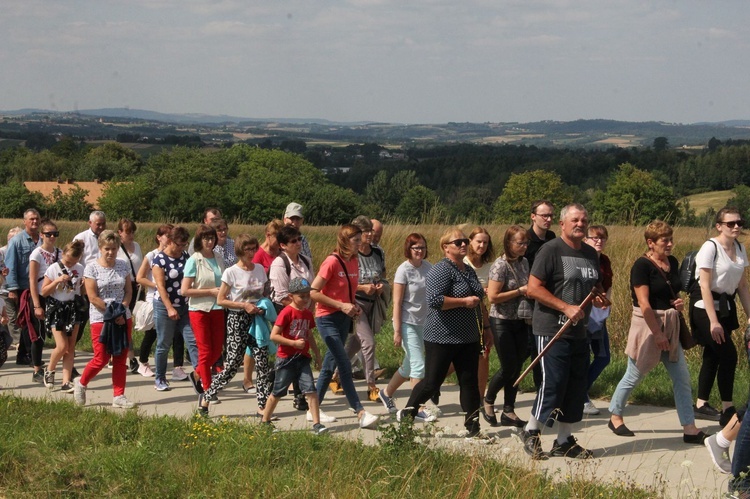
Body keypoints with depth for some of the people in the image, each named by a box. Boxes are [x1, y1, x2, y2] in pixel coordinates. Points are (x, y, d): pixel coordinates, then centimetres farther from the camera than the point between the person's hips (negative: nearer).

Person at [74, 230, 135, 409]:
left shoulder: (123, 266, 6)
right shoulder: (92, 268, -6)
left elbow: (128, 291, 8)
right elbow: (93, 297, -10)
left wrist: (121, 309, -10)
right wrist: (113, 314, -13)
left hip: (123, 318, 4)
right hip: (100, 319, -4)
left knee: (121, 359, 4)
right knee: (101, 359, -4)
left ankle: (119, 397, 9)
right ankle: (81, 383, 22)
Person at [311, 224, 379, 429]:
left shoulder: (354, 262, 7)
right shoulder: (332, 262, -16)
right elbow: (313, 292, -17)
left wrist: (354, 305, 3)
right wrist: (341, 305, -19)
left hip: (344, 318, 8)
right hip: (328, 318, -8)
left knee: (330, 365, 11)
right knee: (345, 366, -11)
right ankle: (360, 413, -12)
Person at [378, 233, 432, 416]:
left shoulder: (428, 267, 4)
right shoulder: (404, 270, -12)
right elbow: (397, 303, -12)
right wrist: (397, 331, -14)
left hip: (423, 323, 6)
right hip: (407, 323, -6)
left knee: (409, 366, 15)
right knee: (418, 365, -10)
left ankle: (387, 393, 35)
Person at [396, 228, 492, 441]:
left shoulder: (469, 271, 16)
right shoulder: (441, 270, -13)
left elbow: (479, 302, 26)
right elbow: (434, 300, -26)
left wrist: (486, 327, 23)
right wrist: (464, 301, -20)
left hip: (468, 339, 8)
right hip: (442, 338, -8)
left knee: (470, 383, 5)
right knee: (431, 383, 0)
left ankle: (473, 429, 9)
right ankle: (407, 414, 21)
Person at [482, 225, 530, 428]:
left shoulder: (524, 262, 7)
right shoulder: (501, 265, -15)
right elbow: (493, 297, -20)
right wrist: (520, 291, -18)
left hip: (521, 322, 7)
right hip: (502, 322, -7)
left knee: (517, 367, 7)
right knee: (508, 367, -3)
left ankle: (508, 411, 15)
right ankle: (488, 402, 19)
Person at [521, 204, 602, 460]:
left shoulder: (591, 253, 14)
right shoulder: (551, 250, -8)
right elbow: (533, 288, -14)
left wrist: (598, 297, 5)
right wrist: (566, 307, -19)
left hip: (579, 331, 7)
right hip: (552, 330, -7)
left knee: (576, 387, 8)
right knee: (553, 383, -8)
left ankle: (564, 441, 19)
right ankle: (531, 432, 11)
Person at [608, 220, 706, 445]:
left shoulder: (672, 262, 8)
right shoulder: (642, 265, -14)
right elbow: (644, 303, -19)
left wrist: (678, 302, 1)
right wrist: (657, 333, -20)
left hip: (670, 326, 7)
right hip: (648, 325, -7)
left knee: (682, 378, 2)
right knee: (634, 376, 6)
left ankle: (690, 429, 5)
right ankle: (615, 417, 25)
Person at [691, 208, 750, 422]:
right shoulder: (710, 248, -15)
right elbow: (705, 286, -17)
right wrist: (713, 321, -20)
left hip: (726, 306, 7)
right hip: (705, 307, -7)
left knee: (713, 356, 10)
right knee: (728, 354, -11)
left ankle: (701, 405, 20)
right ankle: (728, 410, -4)